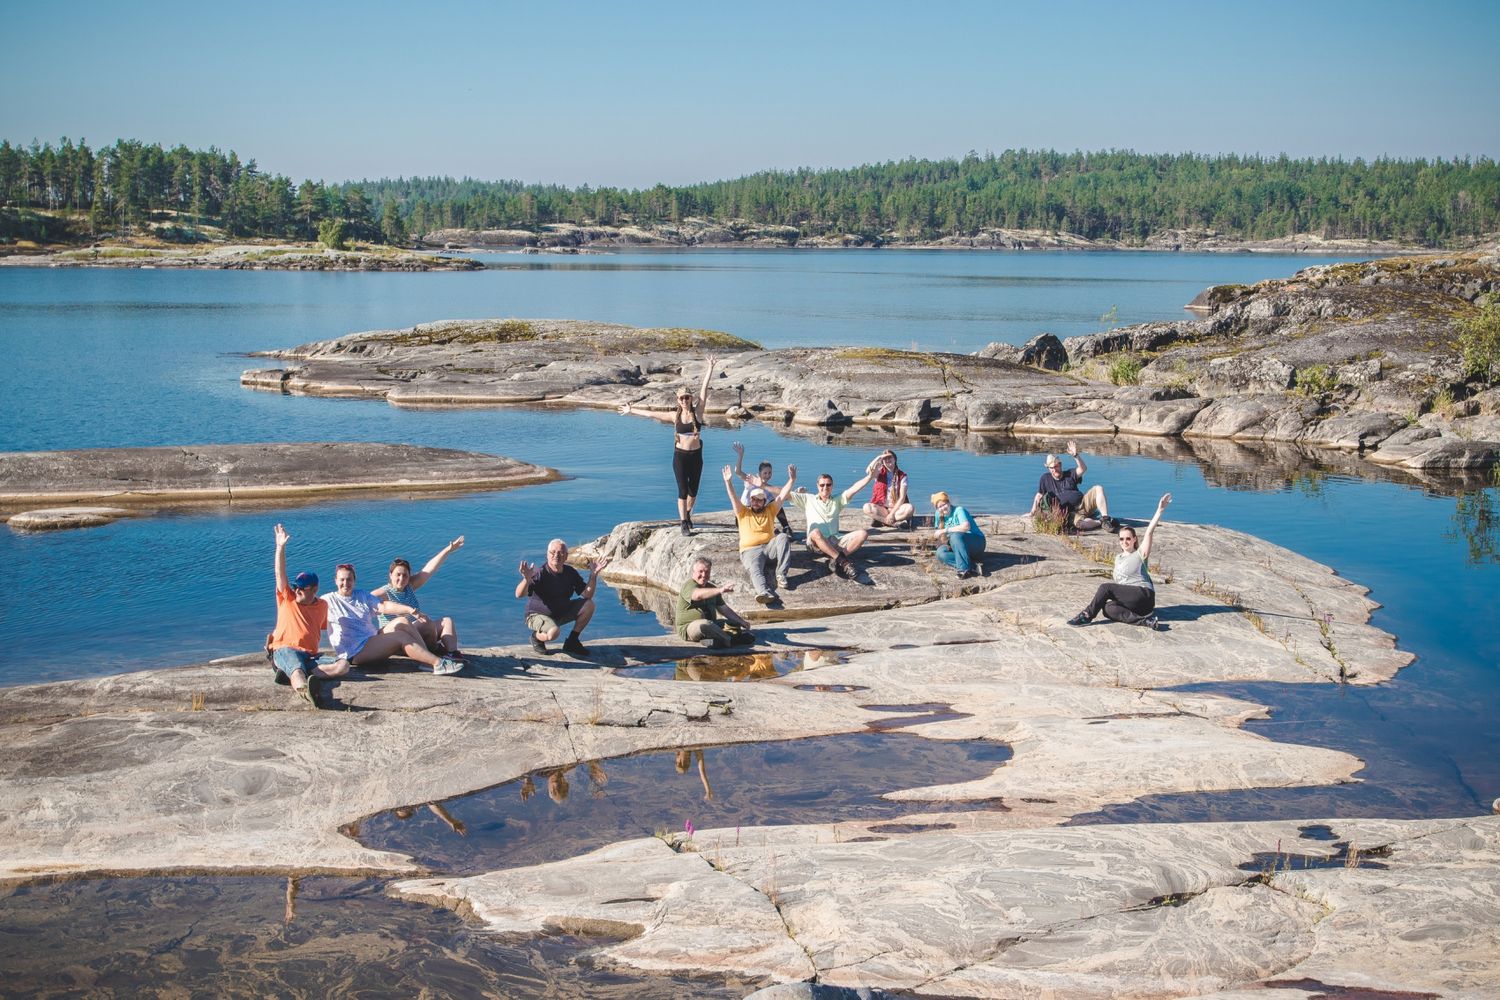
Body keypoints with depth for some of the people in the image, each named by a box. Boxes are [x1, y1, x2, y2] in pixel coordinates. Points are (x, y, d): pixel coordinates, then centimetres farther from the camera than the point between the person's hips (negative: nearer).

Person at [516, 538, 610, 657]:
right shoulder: (540, 573, -24)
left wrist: (593, 575, -19)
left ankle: (571, 642, 4)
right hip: (538, 615, -6)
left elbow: (587, 595, -6)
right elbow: (519, 595, -36)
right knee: (553, 632, -37)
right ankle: (536, 637, 1)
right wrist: (527, 579, -56)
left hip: (561, 613, 6)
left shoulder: (571, 573, -5)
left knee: (589, 605, -10)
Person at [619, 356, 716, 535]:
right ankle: (683, 522, 6)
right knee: (682, 491, -2)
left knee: (693, 490, 10)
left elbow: (703, 391, -11)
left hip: (696, 456, 0)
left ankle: (687, 514, 36)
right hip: (680, 456, 0)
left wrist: (709, 371, -16)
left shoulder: (697, 412, -4)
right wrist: (631, 411, 14)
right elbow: (651, 414, 9)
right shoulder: (675, 416, 1)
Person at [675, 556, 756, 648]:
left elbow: (724, 608, 21)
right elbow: (697, 595, -37)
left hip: (710, 625, 9)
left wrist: (742, 622, 14)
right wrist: (720, 590, -49)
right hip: (688, 627, -9)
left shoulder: (711, 588, 16)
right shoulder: (689, 585, -12)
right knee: (705, 624, -39)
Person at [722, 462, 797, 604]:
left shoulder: (770, 510, 19)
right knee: (754, 569, -35)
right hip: (750, 551, -2)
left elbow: (782, 496, 9)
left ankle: (781, 575, -34)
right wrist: (728, 482, -15)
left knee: (783, 538, -29)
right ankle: (765, 592, -66)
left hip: (769, 547, 2)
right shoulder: (743, 512, 14)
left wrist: (792, 480, -3)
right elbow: (733, 498, 0)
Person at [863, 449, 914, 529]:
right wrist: (878, 459, -24)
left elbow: (902, 497, -8)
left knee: (910, 508, -32)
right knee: (867, 507, -30)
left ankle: (881, 520, -25)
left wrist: (892, 513, -18)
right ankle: (897, 522, -28)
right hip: (881, 508, 1)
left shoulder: (902, 476, 1)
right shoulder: (880, 473, 4)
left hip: (897, 508, -1)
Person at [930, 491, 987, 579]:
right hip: (960, 548, 7)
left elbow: (966, 526, -32)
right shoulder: (941, 517, 7)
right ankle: (972, 565, -27)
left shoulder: (959, 510, -13)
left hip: (977, 543, -7)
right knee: (941, 552, -19)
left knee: (955, 536, -34)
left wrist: (945, 530, -30)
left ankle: (965, 569, -34)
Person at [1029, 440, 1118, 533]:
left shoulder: (1070, 475, 10)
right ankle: (1101, 523, -15)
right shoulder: (1046, 478, 11)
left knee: (1098, 489, -21)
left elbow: (1083, 469, -8)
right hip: (1070, 512, -3)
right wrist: (1033, 511, 3)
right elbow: (1039, 495, 14)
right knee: (1080, 524, -39)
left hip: (1083, 504, 3)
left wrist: (1075, 455, -23)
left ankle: (1105, 518, -25)